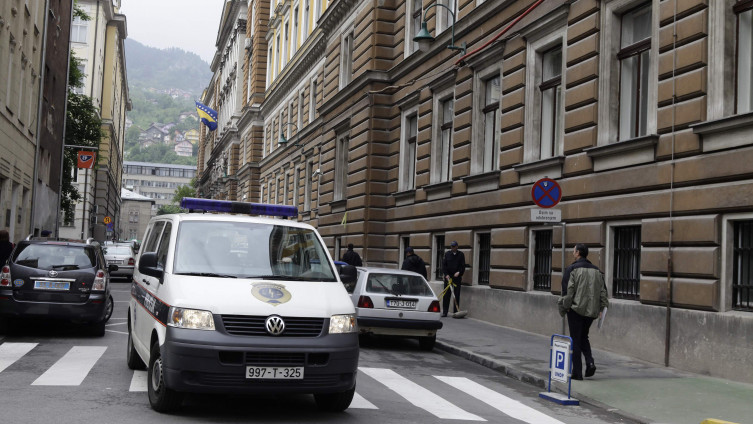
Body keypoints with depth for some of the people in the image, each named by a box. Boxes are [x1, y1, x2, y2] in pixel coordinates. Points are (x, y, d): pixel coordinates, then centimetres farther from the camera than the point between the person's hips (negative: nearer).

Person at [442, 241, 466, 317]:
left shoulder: (461, 255, 4)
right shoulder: (447, 254, 5)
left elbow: (463, 266, 2)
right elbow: (444, 265, 2)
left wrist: (459, 272, -15)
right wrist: (446, 274, -9)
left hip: (457, 277, 0)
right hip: (448, 276, 0)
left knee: (457, 295, 0)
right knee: (446, 294, 0)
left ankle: (456, 312, 5)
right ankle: (444, 312, 4)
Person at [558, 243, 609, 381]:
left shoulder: (572, 269, -9)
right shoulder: (596, 270, 8)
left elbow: (567, 291, -12)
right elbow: (603, 290, 8)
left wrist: (563, 308, -2)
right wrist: (600, 308, 14)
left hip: (576, 309, -5)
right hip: (591, 311, 5)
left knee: (576, 340, 3)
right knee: (584, 337, 22)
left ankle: (577, 372, 3)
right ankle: (590, 362, 1)